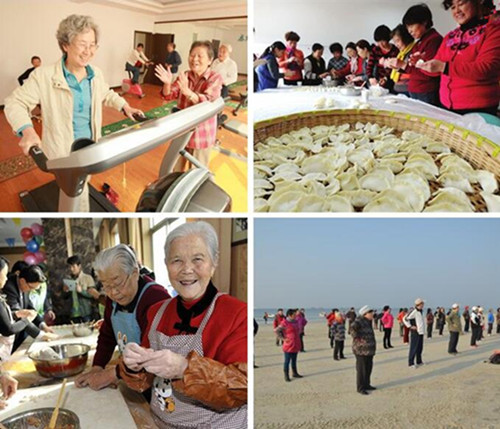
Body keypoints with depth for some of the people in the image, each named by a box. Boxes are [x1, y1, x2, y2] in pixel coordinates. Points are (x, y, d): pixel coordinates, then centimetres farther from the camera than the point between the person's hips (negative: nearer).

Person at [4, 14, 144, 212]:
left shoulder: (96, 74, -1)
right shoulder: (44, 76, -19)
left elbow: (107, 94, 21)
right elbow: (14, 103, -15)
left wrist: (125, 106, 5)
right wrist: (27, 130, -33)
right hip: (63, 150, -6)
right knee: (79, 194, -7)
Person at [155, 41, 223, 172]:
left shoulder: (215, 78, -14)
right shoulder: (184, 76, 0)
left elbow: (208, 102, -29)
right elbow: (169, 96, -4)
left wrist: (188, 92, -47)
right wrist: (167, 83, -27)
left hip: (201, 133, -5)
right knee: (176, 167, 21)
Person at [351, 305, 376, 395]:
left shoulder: (368, 321, 14)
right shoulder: (359, 321, -16)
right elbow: (352, 328, -34)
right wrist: (357, 338, -27)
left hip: (369, 349, 9)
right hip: (361, 349, -9)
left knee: (368, 368, 17)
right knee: (361, 369, -2)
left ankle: (366, 385, 30)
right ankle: (360, 388, 5)